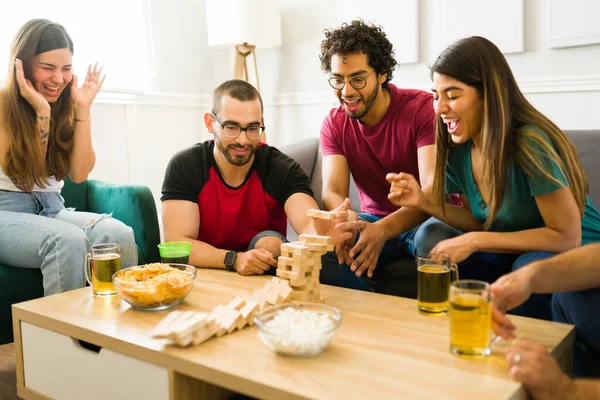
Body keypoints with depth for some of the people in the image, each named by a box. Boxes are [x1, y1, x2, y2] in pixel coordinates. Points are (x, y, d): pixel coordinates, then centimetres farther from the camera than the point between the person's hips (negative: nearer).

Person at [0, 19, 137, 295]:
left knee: (119, 234, -28)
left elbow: (79, 174, -2)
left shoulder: (66, 107, 8)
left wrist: (83, 109, -6)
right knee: (68, 239, -37)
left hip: (52, 208, 4)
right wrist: (42, 113, -16)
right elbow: (25, 177, -10)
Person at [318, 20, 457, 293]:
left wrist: (383, 229, -44)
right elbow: (333, 191, -13)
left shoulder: (423, 107, -15)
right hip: (372, 221, 4)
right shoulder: (334, 124, -2)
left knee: (435, 235, -39)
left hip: (423, 219, -3)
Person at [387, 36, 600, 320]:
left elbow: (567, 236, -23)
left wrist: (474, 241, -27)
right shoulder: (457, 152, -6)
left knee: (530, 267, -36)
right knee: (430, 237, -16)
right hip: (517, 252, 6)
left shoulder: (530, 144, -27)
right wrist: (424, 201, -13)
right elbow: (481, 220, 3)